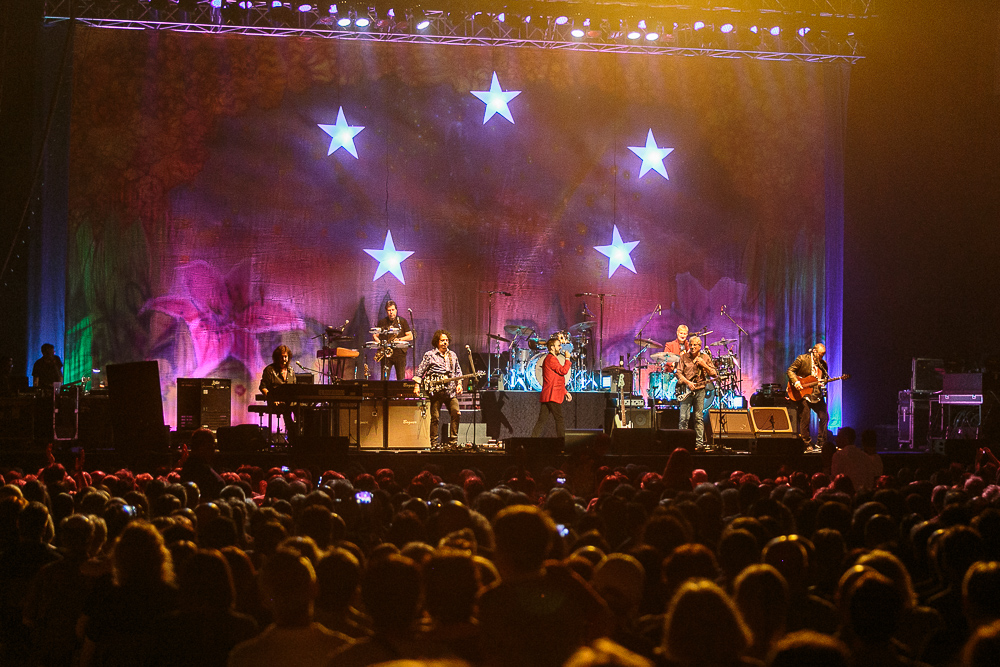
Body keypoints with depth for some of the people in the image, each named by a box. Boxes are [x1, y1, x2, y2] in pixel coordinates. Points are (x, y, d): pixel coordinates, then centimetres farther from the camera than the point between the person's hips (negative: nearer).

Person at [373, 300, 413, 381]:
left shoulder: (402, 321, 6)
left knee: (401, 379, -6)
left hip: (400, 353, -1)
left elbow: (410, 337, 3)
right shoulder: (382, 322, 10)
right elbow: (375, 336, 12)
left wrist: (399, 339, -13)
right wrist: (379, 342, -10)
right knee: (384, 379, -6)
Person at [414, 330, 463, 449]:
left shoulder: (452, 355, 17)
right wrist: (417, 385, -7)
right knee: (435, 417, -3)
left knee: (456, 414, -8)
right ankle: (434, 444, 4)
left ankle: (453, 441, 2)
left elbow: (458, 372, 24)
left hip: (451, 391, 4)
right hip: (436, 391, -4)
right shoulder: (429, 355, 3)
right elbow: (419, 371, 1)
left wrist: (459, 384, 10)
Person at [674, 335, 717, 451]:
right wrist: (688, 383, -13)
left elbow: (714, 374, 5)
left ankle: (699, 443, 5)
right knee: (684, 417, -7)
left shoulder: (705, 358, 7)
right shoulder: (684, 357, 5)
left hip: (700, 390, 1)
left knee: (699, 418, 2)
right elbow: (678, 372, 0)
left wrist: (704, 365, -9)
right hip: (686, 390, -1)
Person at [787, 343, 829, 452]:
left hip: (817, 394, 5)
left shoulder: (823, 364, 9)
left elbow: (825, 379, 17)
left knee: (824, 417, 1)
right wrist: (795, 382, -21)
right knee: (805, 419, -6)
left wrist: (827, 380, -7)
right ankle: (807, 445, 3)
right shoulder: (802, 359, -6)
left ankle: (821, 443, 11)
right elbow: (790, 370, -6)